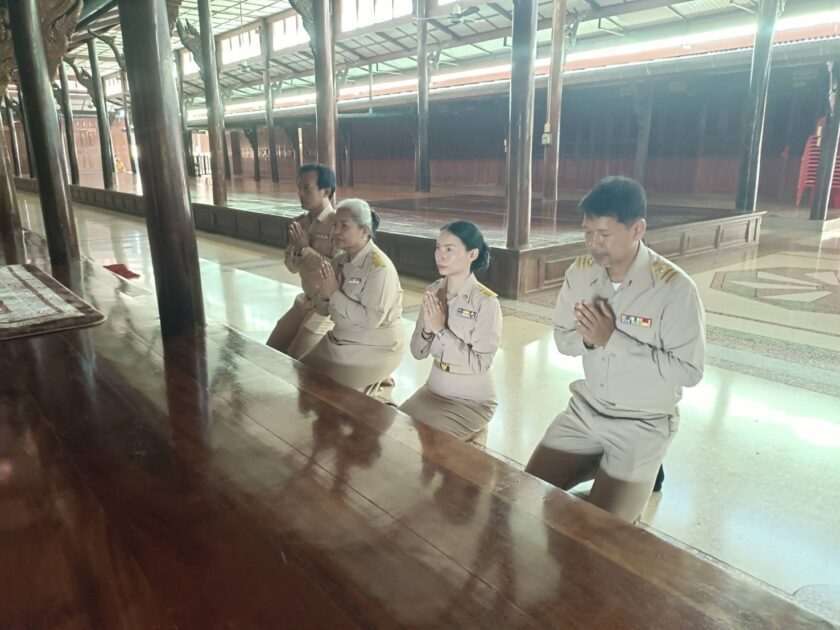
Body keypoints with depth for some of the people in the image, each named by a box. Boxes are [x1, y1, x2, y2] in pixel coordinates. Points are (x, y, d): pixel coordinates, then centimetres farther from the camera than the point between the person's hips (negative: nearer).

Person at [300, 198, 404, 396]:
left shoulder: (379, 267, -20)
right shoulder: (340, 261, 2)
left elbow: (372, 319, -27)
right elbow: (323, 311, 6)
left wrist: (335, 293, -24)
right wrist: (325, 295, -17)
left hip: (374, 349, -8)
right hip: (340, 341, 8)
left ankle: (373, 388, 12)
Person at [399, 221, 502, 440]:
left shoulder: (486, 302, -19)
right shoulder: (432, 292, -2)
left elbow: (480, 364, -22)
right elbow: (417, 353, 2)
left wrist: (441, 330, -25)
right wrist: (427, 330, -19)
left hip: (472, 401, -5)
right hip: (433, 390, 6)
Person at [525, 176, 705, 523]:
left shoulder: (675, 287, -21)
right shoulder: (579, 272, -6)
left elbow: (689, 371, -21)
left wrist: (613, 339, -26)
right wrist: (587, 339, -20)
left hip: (643, 423, -4)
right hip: (585, 409, 5)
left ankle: (641, 471, 23)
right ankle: (602, 466, 24)